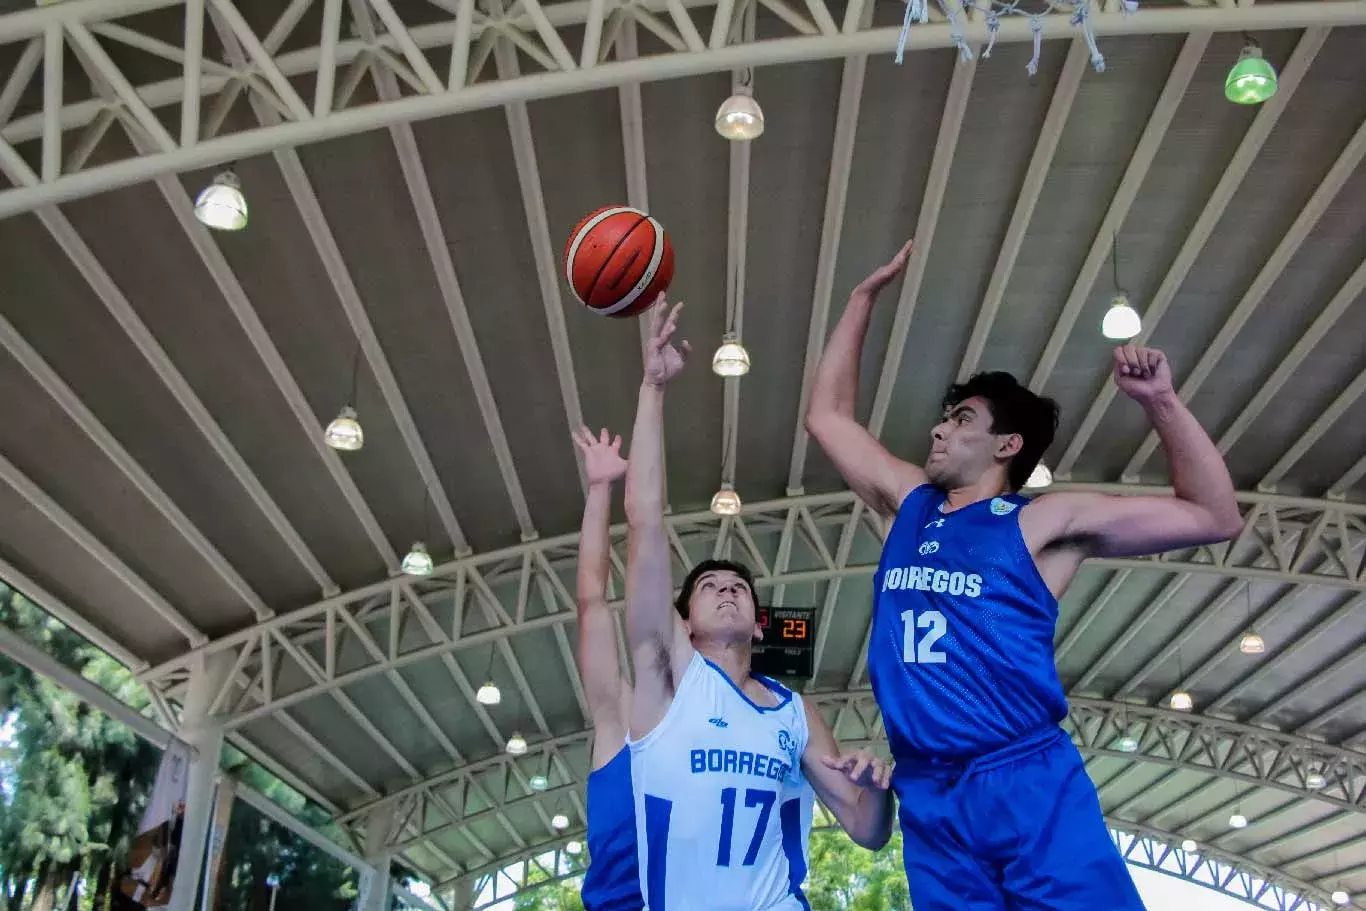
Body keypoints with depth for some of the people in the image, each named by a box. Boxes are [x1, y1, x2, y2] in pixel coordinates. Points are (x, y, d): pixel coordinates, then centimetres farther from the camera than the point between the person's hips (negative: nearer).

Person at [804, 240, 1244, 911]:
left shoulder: (1042, 522, 4)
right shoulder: (908, 505, 16)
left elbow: (1214, 516, 3)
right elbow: (826, 415, 24)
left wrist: (1161, 402, -6)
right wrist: (866, 295, 25)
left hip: (1029, 782, -4)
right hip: (927, 797, 4)